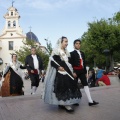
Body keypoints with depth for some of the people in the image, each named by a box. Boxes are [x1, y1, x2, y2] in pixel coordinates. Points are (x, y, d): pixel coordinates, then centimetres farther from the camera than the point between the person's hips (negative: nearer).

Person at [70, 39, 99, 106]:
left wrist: (85, 72, 14)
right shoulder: (72, 53, -3)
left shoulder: (82, 53, 16)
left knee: (86, 84, -2)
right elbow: (71, 64, -11)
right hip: (76, 71, -5)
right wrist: (73, 72, -18)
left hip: (82, 71, 5)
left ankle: (90, 101, -3)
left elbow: (84, 63, 17)